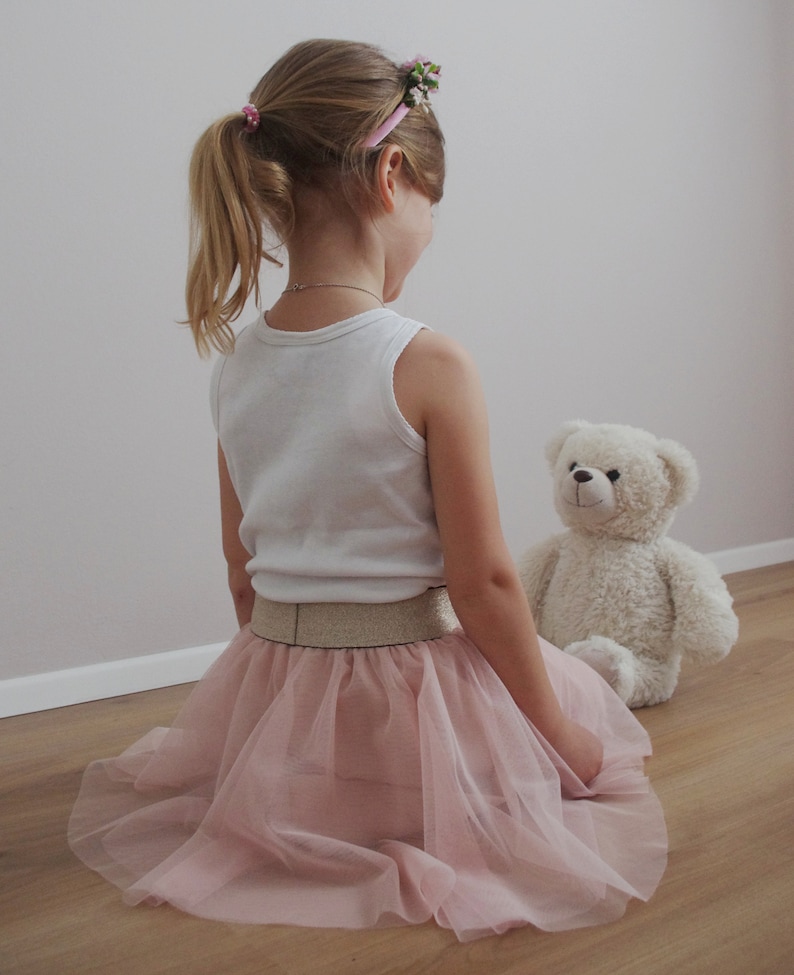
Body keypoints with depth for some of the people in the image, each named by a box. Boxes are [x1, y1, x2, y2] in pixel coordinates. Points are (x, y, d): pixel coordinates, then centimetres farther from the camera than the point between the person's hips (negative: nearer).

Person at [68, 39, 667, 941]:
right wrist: (556, 726, -3)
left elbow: (242, 567, 7)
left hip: (276, 683, 6)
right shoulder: (430, 367, -21)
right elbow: (483, 581, -17)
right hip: (413, 681, -6)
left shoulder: (235, 366, -3)